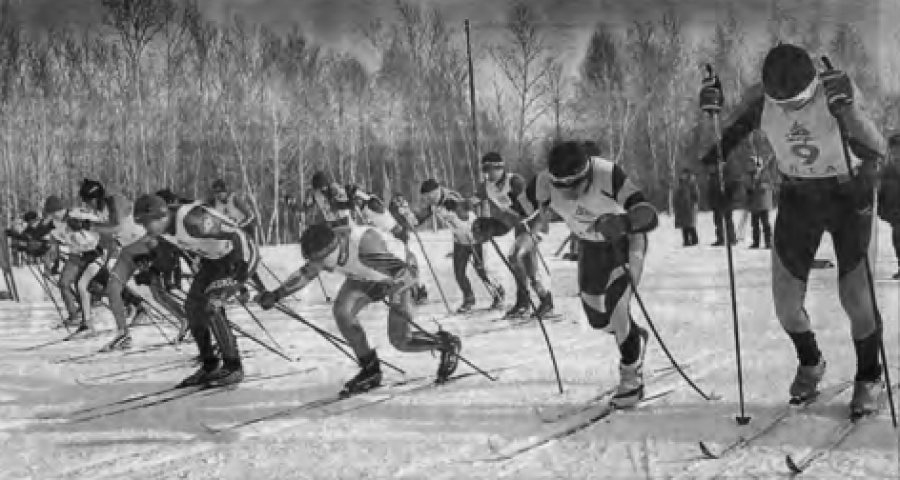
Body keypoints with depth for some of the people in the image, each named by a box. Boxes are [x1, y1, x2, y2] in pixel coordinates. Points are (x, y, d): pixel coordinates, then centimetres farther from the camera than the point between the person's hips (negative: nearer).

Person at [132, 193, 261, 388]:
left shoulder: (190, 220, -35)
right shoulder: (163, 228, -8)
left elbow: (235, 235, -31)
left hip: (241, 255, -9)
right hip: (214, 258, 9)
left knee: (211, 306, -20)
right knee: (192, 306, 1)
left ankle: (234, 368, -9)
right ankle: (209, 366, 14)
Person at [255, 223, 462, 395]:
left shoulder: (365, 244, -43)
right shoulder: (327, 250, -23)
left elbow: (408, 271, -41)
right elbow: (305, 274, -3)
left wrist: (394, 290, -58)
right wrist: (276, 295, -12)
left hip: (399, 275, -6)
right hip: (365, 278, 6)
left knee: (400, 341, -9)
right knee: (342, 310, -20)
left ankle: (448, 343, 21)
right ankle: (370, 369, -4)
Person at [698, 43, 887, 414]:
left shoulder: (837, 91, -25)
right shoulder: (760, 100, -16)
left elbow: (876, 151, -32)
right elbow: (713, 153, -9)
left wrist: (848, 110, -48)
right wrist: (711, 115, -28)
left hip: (849, 196, -3)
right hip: (797, 199, 3)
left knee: (856, 296, -6)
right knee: (787, 303, 3)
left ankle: (868, 377, 21)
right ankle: (810, 363, 35)